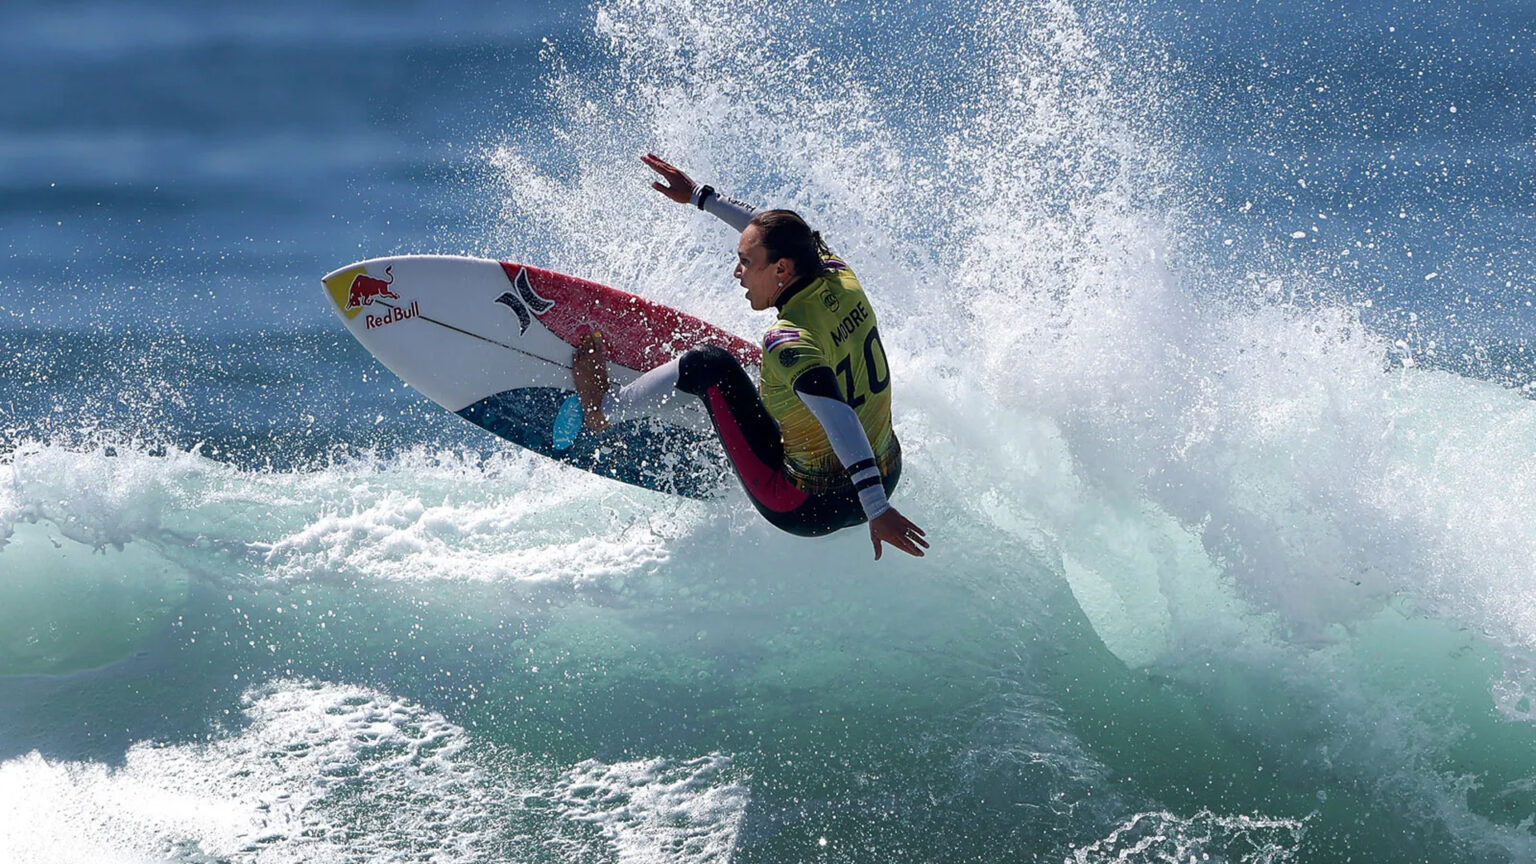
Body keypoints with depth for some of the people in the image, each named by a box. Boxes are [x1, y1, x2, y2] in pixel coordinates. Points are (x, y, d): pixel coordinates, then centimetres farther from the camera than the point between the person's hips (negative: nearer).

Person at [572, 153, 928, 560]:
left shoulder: (790, 342, -26)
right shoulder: (841, 278, -3)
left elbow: (840, 422, -37)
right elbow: (782, 235, 15)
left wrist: (877, 510, -42)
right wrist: (700, 196, 23)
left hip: (809, 508, -7)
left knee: (709, 364, -3)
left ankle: (600, 408, 17)